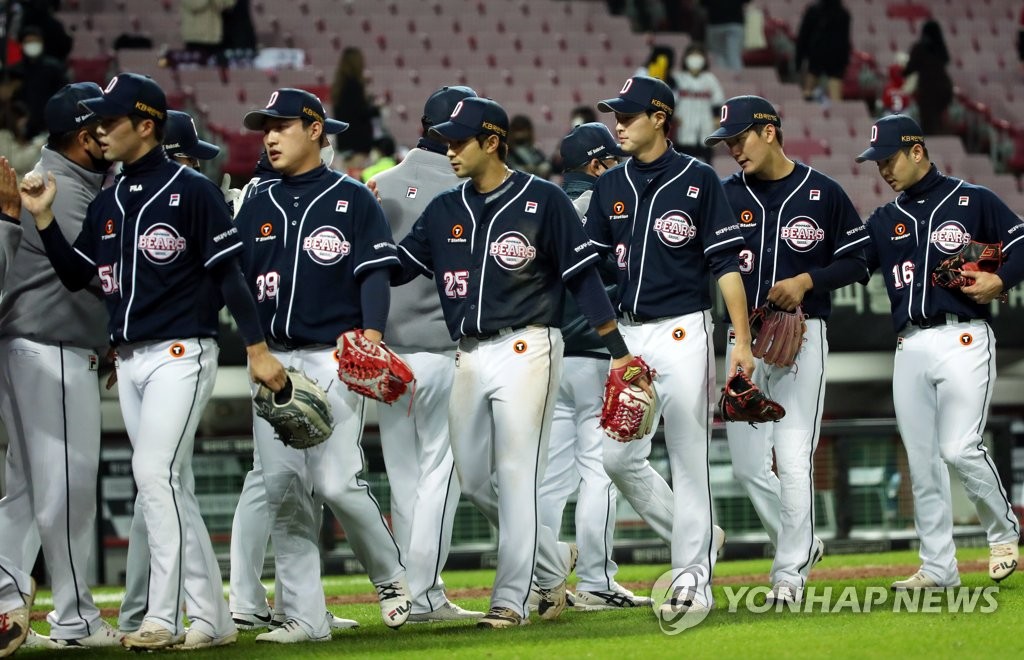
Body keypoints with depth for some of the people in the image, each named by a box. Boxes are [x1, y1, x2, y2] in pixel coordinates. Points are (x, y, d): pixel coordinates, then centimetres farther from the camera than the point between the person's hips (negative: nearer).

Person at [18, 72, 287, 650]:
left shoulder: (192, 191, -7)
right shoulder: (108, 204, 14)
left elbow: (229, 273, -8)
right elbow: (75, 275, 15)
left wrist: (258, 348, -12)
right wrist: (43, 217, 3)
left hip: (181, 353, -8)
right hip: (130, 360, 8)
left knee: (155, 472, -19)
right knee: (171, 490, 8)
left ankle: (165, 617, -19)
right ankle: (212, 619, 13)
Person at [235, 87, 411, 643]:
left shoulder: (352, 198, 2)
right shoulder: (258, 206, 16)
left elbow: (375, 274, -4)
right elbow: (238, 280, 15)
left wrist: (371, 338, -18)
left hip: (335, 357, -5)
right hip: (273, 361, 5)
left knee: (337, 482, -13)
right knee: (282, 488, -1)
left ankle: (390, 576, 11)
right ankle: (304, 616, 3)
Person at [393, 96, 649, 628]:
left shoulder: (543, 200, -4)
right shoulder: (445, 210, 12)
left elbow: (583, 278, -4)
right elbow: (393, 268, 12)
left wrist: (619, 351, -6)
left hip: (526, 349, -6)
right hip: (469, 357, 6)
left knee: (516, 475, -8)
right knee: (473, 481, 8)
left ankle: (511, 599, -5)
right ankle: (554, 560, 27)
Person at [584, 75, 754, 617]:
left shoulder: (697, 180, -4)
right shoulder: (611, 188, 11)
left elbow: (726, 264, -6)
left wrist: (741, 340, -11)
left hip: (683, 333, -6)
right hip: (628, 336, 6)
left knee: (689, 461, -3)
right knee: (618, 457, 2)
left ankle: (692, 580, 1)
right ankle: (695, 538, 21)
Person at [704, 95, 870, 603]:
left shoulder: (822, 193, 1)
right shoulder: (727, 195, 8)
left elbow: (858, 261, 3)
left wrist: (807, 280, -11)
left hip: (802, 336, -4)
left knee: (794, 457, -9)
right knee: (747, 464, 4)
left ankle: (790, 571, -1)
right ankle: (802, 544, 25)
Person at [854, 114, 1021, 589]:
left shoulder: (972, 201, 3)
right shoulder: (885, 220, 17)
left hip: (962, 339, -5)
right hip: (909, 348, 6)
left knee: (960, 449, -15)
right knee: (921, 461, 4)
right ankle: (937, 568, 9)